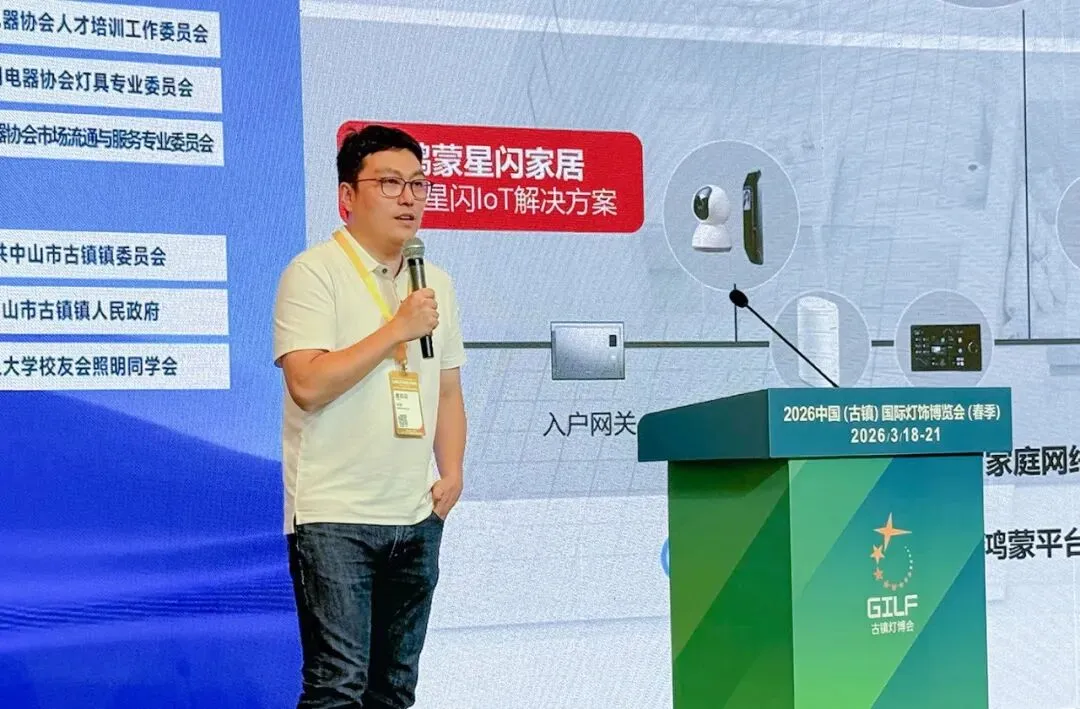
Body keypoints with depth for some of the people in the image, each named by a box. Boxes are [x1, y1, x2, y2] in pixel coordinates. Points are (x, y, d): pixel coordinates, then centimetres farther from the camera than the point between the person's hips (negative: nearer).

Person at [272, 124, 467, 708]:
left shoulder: (435, 283, 14)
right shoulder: (313, 273, -7)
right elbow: (308, 385, -18)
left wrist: (451, 474, 5)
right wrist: (397, 329, -16)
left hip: (416, 517, 7)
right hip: (334, 518, -7)